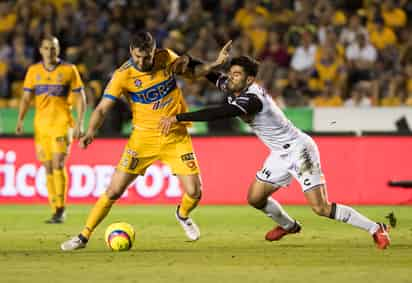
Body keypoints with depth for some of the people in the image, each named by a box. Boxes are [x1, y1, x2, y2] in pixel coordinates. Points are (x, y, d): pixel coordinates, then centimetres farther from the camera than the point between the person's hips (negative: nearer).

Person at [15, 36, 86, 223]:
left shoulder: (69, 70, 1)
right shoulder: (33, 71, 9)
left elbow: (80, 98, 3)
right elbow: (26, 97, 11)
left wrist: (79, 123, -7)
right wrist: (20, 119, -3)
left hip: (62, 123, -4)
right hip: (41, 125, 4)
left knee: (58, 164, -16)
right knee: (48, 168, 4)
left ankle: (61, 209, -11)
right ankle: (55, 210, 10)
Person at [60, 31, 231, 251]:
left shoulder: (167, 58, -6)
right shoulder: (123, 75, -15)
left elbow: (190, 73, 16)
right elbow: (102, 108, -16)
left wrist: (215, 64, 3)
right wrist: (91, 132, -33)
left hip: (176, 136, 2)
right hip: (144, 136, -2)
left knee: (194, 192, -6)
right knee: (114, 190, -8)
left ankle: (183, 215, 31)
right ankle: (84, 236, 6)